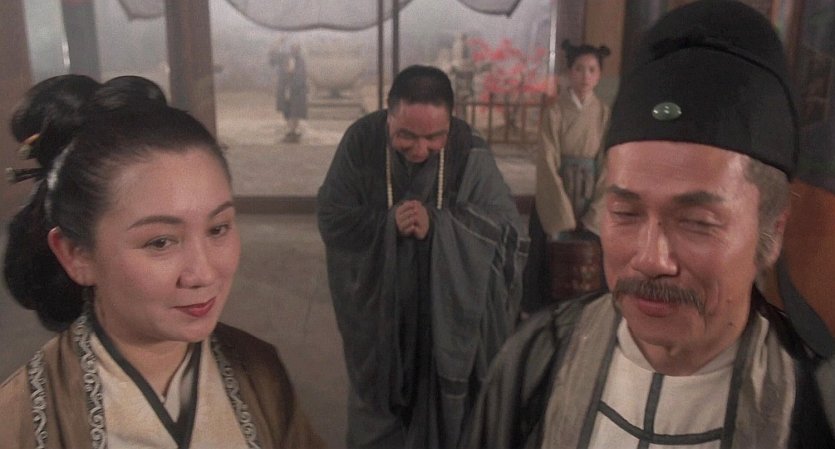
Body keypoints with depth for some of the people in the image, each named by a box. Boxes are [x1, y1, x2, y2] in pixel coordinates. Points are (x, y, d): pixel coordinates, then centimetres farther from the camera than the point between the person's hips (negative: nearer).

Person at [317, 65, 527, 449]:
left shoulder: (470, 153, -17)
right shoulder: (360, 141, -15)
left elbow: (508, 229, -16)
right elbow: (331, 219, -10)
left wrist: (437, 224, -30)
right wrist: (388, 224, -27)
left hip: (451, 311, 0)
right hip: (377, 309, 1)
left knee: (445, 409, 17)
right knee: (376, 412, 20)